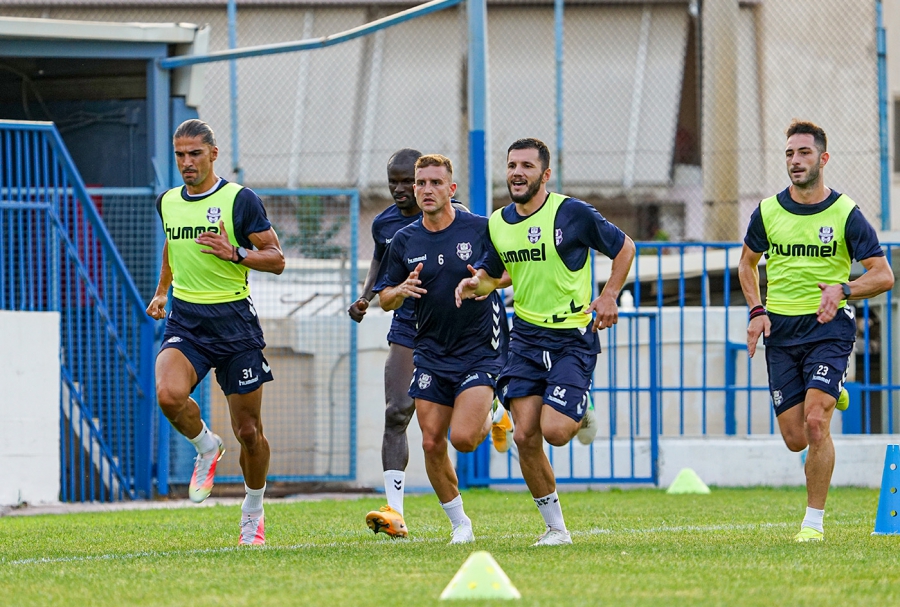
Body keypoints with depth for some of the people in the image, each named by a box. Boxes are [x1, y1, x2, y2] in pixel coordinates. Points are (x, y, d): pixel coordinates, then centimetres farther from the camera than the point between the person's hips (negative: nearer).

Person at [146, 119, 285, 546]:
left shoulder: (240, 199, -5)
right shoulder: (167, 202, 10)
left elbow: (276, 259, -4)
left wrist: (235, 254, -19)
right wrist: (161, 291, 25)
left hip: (233, 320, -3)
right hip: (185, 322, 3)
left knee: (248, 430, 2)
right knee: (169, 395, -27)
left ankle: (253, 511, 25)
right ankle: (206, 447, 5)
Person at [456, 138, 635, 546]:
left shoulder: (572, 213, -9)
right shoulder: (498, 223, 6)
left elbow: (624, 247, 2)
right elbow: (490, 272, 22)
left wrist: (609, 295, -10)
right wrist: (475, 284, -2)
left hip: (572, 338, -5)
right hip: (526, 338, 5)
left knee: (554, 430, -19)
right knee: (525, 436, -5)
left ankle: (580, 416, 19)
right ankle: (555, 527, 8)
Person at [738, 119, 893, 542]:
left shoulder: (845, 214, -6)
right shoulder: (768, 212, 3)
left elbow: (883, 276, -4)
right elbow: (747, 262, 20)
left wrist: (842, 289, -22)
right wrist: (757, 311, 5)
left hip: (829, 329, -3)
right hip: (781, 333, 3)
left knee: (816, 424, -18)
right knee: (795, 438, 3)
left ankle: (814, 521, -5)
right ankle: (830, 395, 39)